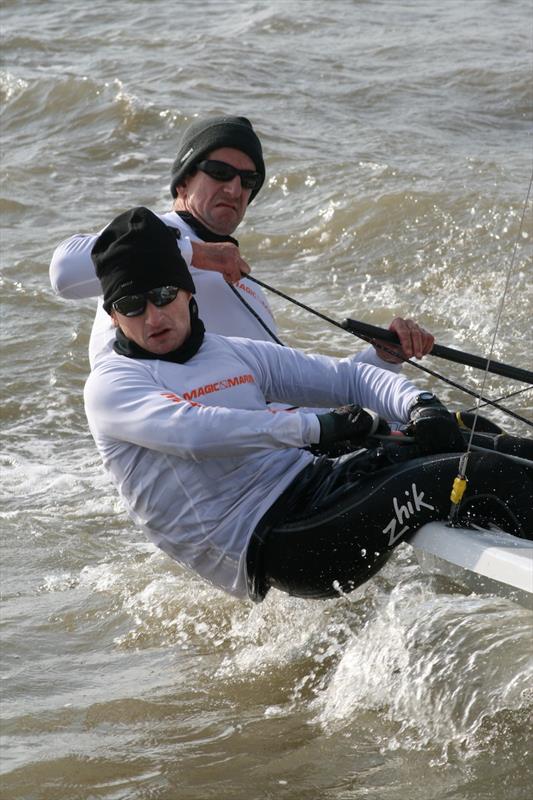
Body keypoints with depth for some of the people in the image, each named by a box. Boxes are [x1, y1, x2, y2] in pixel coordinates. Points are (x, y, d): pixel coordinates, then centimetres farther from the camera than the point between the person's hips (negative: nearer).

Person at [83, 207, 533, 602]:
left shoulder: (238, 354, 18)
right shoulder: (111, 386, -2)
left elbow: (346, 377, 18)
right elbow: (189, 430, -20)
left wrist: (419, 406, -3)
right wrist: (316, 427, -24)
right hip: (264, 551, -7)